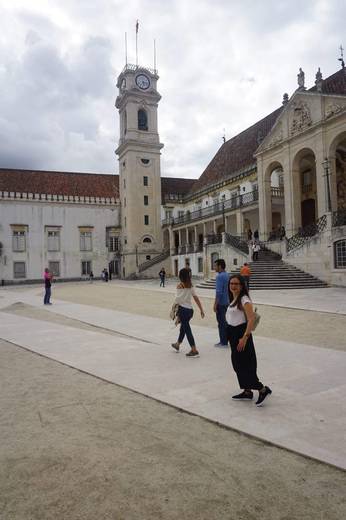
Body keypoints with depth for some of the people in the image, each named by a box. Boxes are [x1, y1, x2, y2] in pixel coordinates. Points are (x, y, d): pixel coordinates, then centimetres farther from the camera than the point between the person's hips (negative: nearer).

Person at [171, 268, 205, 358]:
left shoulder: (179, 286, -12)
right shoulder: (190, 286, 6)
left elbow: (178, 300, -16)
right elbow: (196, 298, 5)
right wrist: (201, 309, 7)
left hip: (183, 310, -7)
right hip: (190, 310, 7)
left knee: (187, 330, -1)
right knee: (183, 327, 22)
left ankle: (194, 351, 0)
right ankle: (177, 344, 42)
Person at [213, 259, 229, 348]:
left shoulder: (220, 276, -18)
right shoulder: (227, 275, 10)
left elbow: (219, 292, -22)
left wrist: (215, 305, -18)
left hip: (221, 303, -9)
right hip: (227, 302, 9)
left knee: (221, 323, -1)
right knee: (225, 322, 15)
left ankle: (223, 342, 6)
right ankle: (225, 340, 23)